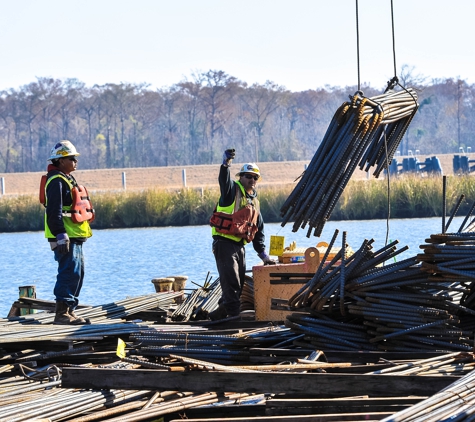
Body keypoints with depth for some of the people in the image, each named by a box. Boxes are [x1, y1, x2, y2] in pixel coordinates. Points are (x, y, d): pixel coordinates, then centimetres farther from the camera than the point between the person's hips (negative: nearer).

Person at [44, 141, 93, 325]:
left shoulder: (68, 180, 20)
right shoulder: (56, 181, -13)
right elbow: (54, 211, -21)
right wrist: (61, 236, -25)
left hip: (75, 238, 11)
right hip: (65, 239, -11)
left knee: (77, 274, 12)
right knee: (70, 273, -13)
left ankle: (69, 311, 17)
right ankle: (61, 313, -13)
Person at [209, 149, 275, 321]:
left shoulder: (254, 202, 20)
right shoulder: (232, 190, -1)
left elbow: (259, 230, 23)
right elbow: (224, 181, -25)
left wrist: (263, 253, 18)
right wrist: (226, 164, -45)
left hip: (240, 246, 8)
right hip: (224, 243, -8)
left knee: (239, 284, 9)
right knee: (231, 281, -13)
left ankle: (222, 311, 18)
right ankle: (234, 313, -16)